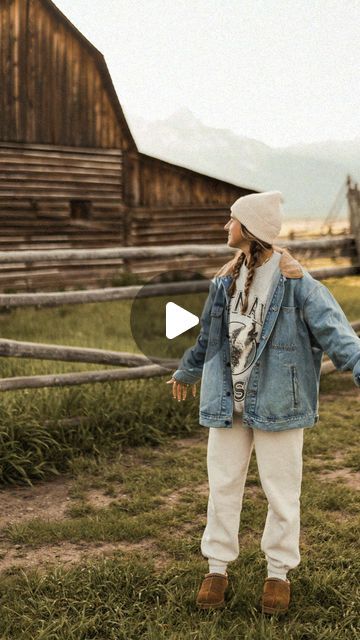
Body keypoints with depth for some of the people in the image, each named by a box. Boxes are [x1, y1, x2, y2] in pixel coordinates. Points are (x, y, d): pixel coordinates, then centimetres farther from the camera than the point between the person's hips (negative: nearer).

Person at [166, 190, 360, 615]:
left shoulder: (295, 281, -9)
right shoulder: (225, 280, 7)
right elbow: (206, 333, 22)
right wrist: (187, 371, 35)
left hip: (277, 403, -5)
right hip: (227, 401, 5)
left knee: (281, 490, 7)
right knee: (222, 487, 11)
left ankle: (279, 572, 25)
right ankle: (217, 568, 26)